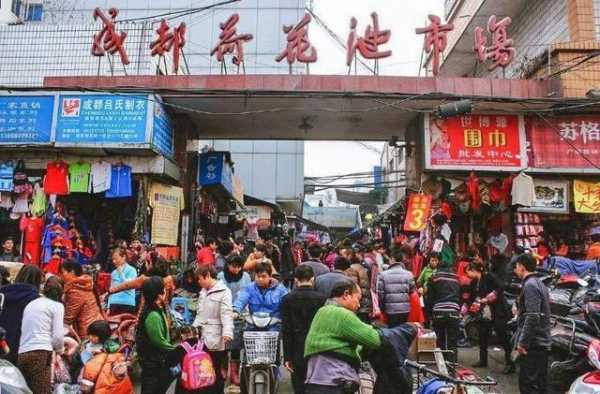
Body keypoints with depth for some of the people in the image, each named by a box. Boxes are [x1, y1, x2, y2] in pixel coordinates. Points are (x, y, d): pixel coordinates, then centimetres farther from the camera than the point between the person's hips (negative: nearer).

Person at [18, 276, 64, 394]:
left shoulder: (30, 304, 22)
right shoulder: (57, 305, 5)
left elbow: (25, 331, 18)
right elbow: (58, 335, -3)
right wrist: (60, 350, 16)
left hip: (22, 355, 6)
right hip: (40, 354, -6)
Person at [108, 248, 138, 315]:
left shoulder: (131, 270, -2)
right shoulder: (113, 273, 13)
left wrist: (121, 273, -9)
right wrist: (109, 307, 14)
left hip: (127, 304, -5)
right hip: (114, 304, 5)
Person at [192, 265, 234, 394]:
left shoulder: (224, 291, -11)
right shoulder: (203, 292, 13)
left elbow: (226, 314, -19)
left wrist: (227, 332, -31)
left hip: (217, 339, -7)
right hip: (203, 338, 7)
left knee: (217, 373, 3)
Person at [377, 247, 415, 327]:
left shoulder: (383, 275, -9)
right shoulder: (408, 274, -4)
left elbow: (380, 293, -6)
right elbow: (412, 291, 2)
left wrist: (382, 308, 8)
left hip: (390, 310, -1)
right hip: (405, 309, 2)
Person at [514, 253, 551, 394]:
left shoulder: (530, 285, -14)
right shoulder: (539, 284, 16)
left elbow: (532, 317, -22)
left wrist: (522, 342, -19)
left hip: (532, 344, -10)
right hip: (542, 343, 10)